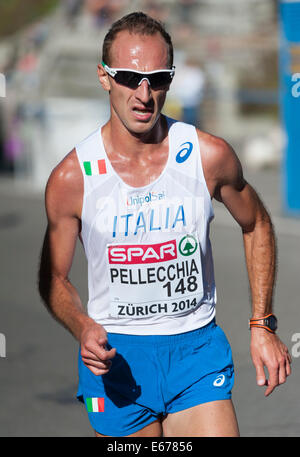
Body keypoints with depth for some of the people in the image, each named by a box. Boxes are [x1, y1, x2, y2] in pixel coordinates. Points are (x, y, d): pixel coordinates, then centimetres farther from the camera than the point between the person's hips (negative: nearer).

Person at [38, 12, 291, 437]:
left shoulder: (210, 156, -5)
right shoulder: (71, 178, -7)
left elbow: (257, 227, 13)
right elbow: (54, 278, 5)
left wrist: (263, 325, 9)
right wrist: (84, 329, -16)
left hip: (197, 351, 1)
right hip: (115, 356, 0)